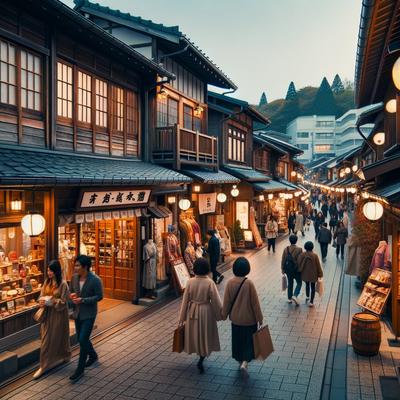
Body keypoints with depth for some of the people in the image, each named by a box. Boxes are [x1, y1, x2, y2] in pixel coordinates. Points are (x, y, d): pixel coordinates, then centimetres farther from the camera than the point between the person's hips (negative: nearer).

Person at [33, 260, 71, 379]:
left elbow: (63, 302, -15)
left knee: (58, 337, 9)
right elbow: (41, 296, 9)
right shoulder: (47, 282, 3)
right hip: (47, 314, 5)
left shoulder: (63, 284, -15)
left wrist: (49, 302, -21)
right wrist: (42, 301, -12)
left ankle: (62, 358, 30)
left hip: (58, 315, -5)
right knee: (45, 339, 7)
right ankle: (44, 366, 18)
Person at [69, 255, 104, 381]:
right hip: (77, 313, 7)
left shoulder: (95, 280, -19)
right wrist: (72, 296, -11)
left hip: (88, 314, -6)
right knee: (81, 339, 18)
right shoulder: (74, 277, -2)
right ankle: (93, 356, 43)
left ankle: (80, 369, 5)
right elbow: (71, 291, 13)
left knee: (83, 340, -8)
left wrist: (83, 300, -23)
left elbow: (99, 296, -15)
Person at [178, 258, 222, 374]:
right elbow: (216, 301, -12)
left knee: (195, 335, 21)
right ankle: (201, 360, 2)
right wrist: (220, 314, 4)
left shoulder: (190, 282, -10)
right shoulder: (210, 283, -17)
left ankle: (201, 357, 38)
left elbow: (185, 300, -4)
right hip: (206, 312, -3)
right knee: (205, 336, 13)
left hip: (192, 312, 3)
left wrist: (182, 317, 4)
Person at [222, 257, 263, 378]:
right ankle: (244, 363, -5)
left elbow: (226, 301, -2)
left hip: (235, 318, 4)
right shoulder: (249, 283, -20)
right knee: (249, 340, 11)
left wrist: (224, 315, 13)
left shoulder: (230, 282, -10)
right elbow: (255, 302, -14)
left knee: (237, 340, 21)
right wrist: (259, 318, -3)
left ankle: (240, 361, 35)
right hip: (249, 318, -3)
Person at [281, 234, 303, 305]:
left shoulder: (286, 249, -4)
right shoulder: (299, 249, -14)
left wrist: (283, 269, 10)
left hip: (288, 269, 4)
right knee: (299, 283, 11)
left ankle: (289, 298, 22)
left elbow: (283, 260, 0)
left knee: (290, 283, 17)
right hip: (296, 269, -3)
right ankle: (295, 296, -8)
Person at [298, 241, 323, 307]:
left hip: (305, 274, 2)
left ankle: (307, 297, 43)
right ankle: (311, 302, 11)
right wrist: (320, 274, 2)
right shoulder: (315, 256, -17)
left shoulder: (302, 255, -12)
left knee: (307, 285, 27)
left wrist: (299, 271, 13)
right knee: (313, 287, 12)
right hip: (313, 274, -2)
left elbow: (299, 265, -4)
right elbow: (318, 266, -9)